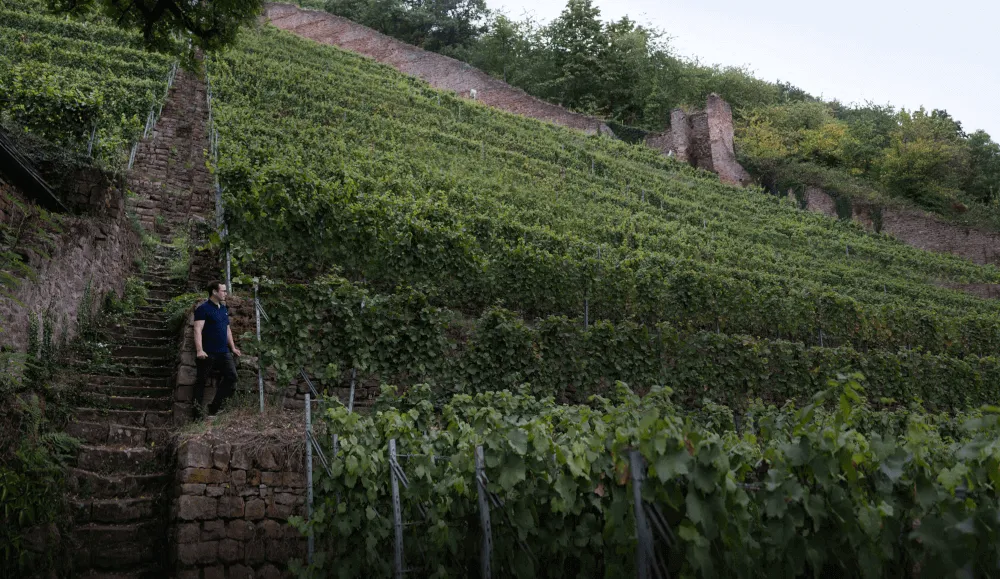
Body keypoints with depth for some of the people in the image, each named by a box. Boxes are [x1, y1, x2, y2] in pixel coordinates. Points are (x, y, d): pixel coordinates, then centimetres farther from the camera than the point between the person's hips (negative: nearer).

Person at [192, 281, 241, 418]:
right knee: (202, 380, 1)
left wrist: (233, 347, 21)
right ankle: (197, 410, 8)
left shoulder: (223, 309, 16)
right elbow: (198, 330, -16)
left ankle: (214, 407, 7)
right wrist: (199, 350, -26)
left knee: (232, 376, -1)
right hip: (208, 353, -7)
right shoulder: (203, 309, -8)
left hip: (224, 352, 7)